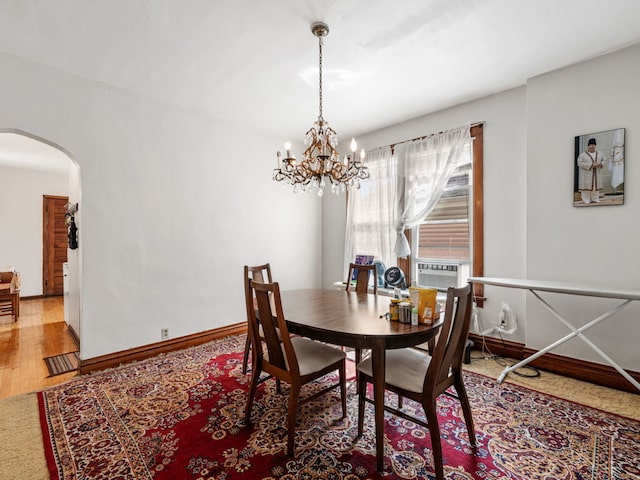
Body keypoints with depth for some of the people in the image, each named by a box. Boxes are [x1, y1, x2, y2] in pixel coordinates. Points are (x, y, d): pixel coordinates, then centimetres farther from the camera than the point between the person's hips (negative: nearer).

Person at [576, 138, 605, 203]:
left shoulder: (600, 153, 9)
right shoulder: (582, 155, -7)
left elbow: (603, 160, 15)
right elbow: (580, 163, -14)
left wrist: (600, 164, -8)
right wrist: (591, 165, -20)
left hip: (597, 174, 5)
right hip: (586, 174, -4)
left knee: (596, 185, 8)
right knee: (586, 186, -5)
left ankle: (595, 199, 18)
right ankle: (586, 200, 2)